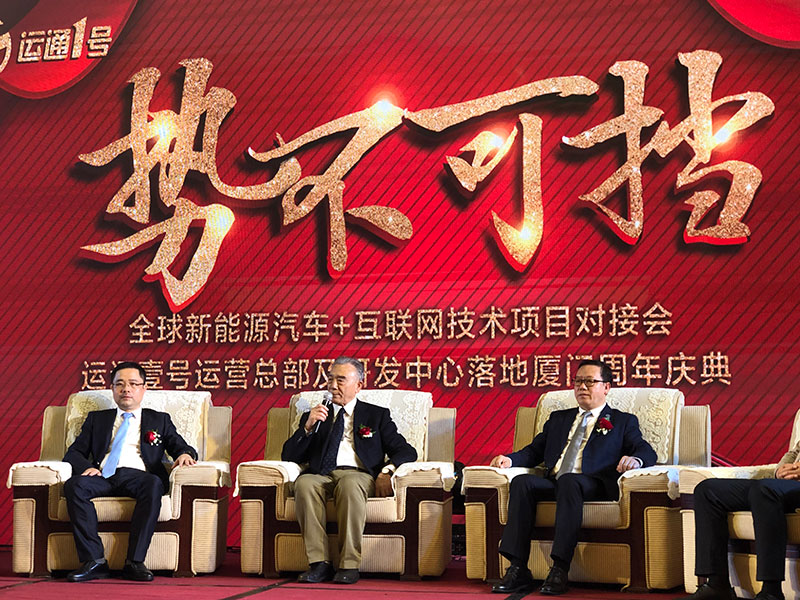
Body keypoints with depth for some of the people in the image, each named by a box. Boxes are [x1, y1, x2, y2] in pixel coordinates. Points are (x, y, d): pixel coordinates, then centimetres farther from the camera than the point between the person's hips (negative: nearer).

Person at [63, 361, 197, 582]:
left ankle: (135, 562, -36)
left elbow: (181, 446, 16)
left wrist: (185, 454, -10)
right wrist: (86, 466, -4)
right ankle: (94, 561, -32)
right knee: (74, 485, -32)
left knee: (154, 485, -37)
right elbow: (74, 453, 20)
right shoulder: (96, 418, 28)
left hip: (137, 475, -1)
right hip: (103, 475, 1)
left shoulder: (160, 420, 26)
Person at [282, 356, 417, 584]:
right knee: (304, 483, -34)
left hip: (358, 474, -2)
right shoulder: (313, 416, 26)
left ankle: (349, 564, -34)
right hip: (321, 475, 2)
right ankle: (319, 563, -33)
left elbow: (406, 451, 12)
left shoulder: (377, 415, 21)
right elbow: (288, 456, 16)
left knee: (350, 484, -38)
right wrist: (308, 427, 1)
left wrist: (387, 470, -9)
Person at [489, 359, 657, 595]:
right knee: (521, 482, -28)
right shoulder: (558, 418, 32)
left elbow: (648, 453, 6)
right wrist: (509, 459, 3)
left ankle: (560, 570, -42)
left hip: (594, 485, -4)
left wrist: (634, 459, -19)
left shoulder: (623, 421, 20)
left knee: (569, 480, -38)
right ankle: (518, 570, -32)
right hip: (553, 484, 4)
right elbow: (534, 451, 24)